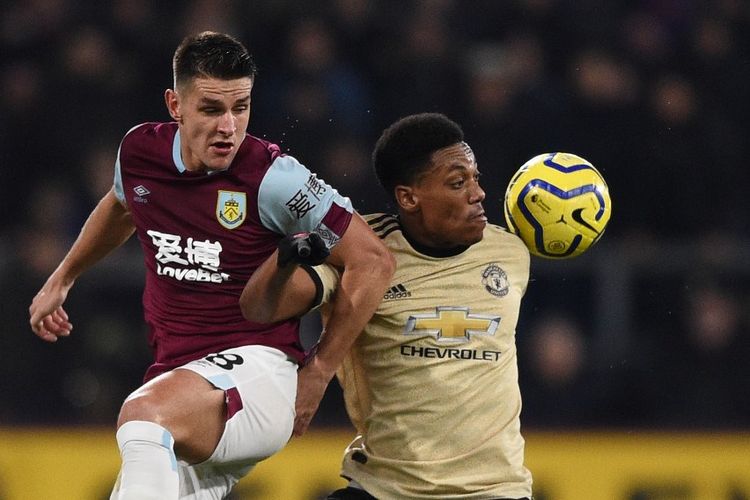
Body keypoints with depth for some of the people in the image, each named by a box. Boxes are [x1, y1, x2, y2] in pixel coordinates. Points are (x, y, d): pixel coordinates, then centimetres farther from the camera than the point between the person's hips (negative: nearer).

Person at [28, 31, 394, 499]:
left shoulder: (272, 177, -13)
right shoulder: (140, 150, 5)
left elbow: (373, 260, -7)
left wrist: (319, 373, -4)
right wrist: (62, 279, 43)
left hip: (257, 367, -7)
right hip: (175, 372, 7)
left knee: (144, 413, -36)